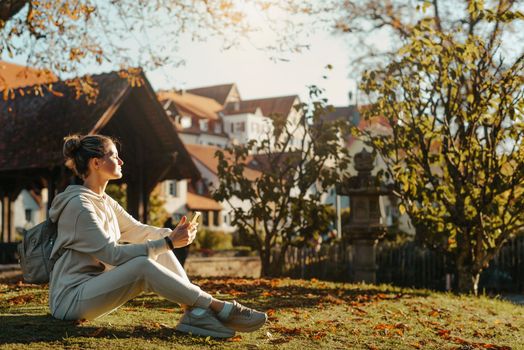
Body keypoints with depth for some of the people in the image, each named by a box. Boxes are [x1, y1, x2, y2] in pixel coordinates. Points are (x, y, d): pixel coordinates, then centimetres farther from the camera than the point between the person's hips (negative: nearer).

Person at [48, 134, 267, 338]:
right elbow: (112, 254, -22)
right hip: (71, 299, -9)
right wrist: (168, 243, -22)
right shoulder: (79, 205, -17)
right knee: (143, 264, -29)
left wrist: (172, 234, -6)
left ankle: (195, 312, -20)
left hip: (94, 290, 9)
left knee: (159, 251, -5)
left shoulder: (104, 202, 12)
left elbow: (138, 231, 14)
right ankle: (219, 308, -24)